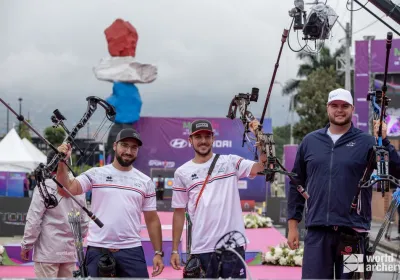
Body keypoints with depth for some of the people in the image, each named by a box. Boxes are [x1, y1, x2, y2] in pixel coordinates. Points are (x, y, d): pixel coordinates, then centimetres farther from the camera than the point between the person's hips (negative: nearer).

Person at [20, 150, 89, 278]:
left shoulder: (45, 187, -9)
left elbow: (34, 221, -10)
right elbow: (84, 222, 13)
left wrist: (25, 246, -2)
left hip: (48, 252, -5)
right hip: (70, 252, 5)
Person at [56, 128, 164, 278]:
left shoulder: (145, 182, 8)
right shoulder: (96, 174, 2)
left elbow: (152, 220, 10)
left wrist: (158, 253, 5)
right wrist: (62, 162, -23)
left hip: (132, 251, 1)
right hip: (97, 250, -1)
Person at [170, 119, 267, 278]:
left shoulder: (230, 162, 4)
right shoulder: (182, 173, 6)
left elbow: (258, 168, -14)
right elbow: (179, 212, 9)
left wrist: (264, 152, -36)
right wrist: (174, 250, 6)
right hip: (201, 249, 1)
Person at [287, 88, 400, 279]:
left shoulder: (367, 142, 1)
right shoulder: (310, 141, 10)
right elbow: (297, 185, 13)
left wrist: (384, 141, -20)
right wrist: (292, 224, 10)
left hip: (353, 232, -2)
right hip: (317, 232, 2)